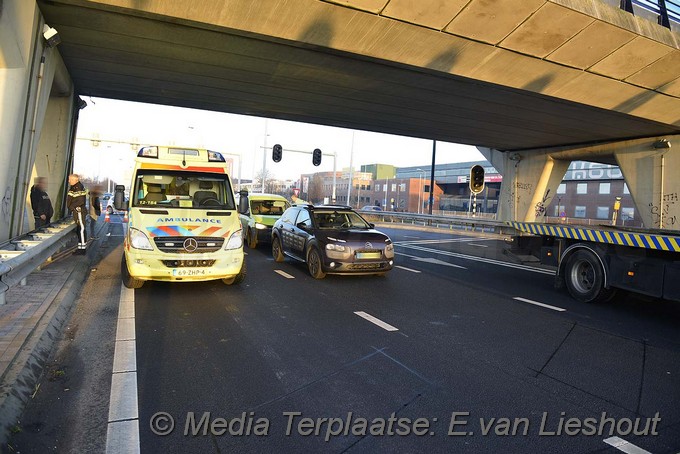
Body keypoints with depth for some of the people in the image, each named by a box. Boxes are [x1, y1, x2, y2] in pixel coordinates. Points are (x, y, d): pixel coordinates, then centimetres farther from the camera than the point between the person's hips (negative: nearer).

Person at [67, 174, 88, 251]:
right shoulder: (72, 187, 16)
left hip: (79, 211, -11)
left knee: (81, 228, -7)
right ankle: (80, 244, 23)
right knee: (77, 229, 15)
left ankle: (82, 247, -5)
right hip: (75, 211, 11)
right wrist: (70, 207, 13)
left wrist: (71, 207, -14)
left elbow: (81, 201, -22)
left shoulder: (79, 188, -16)